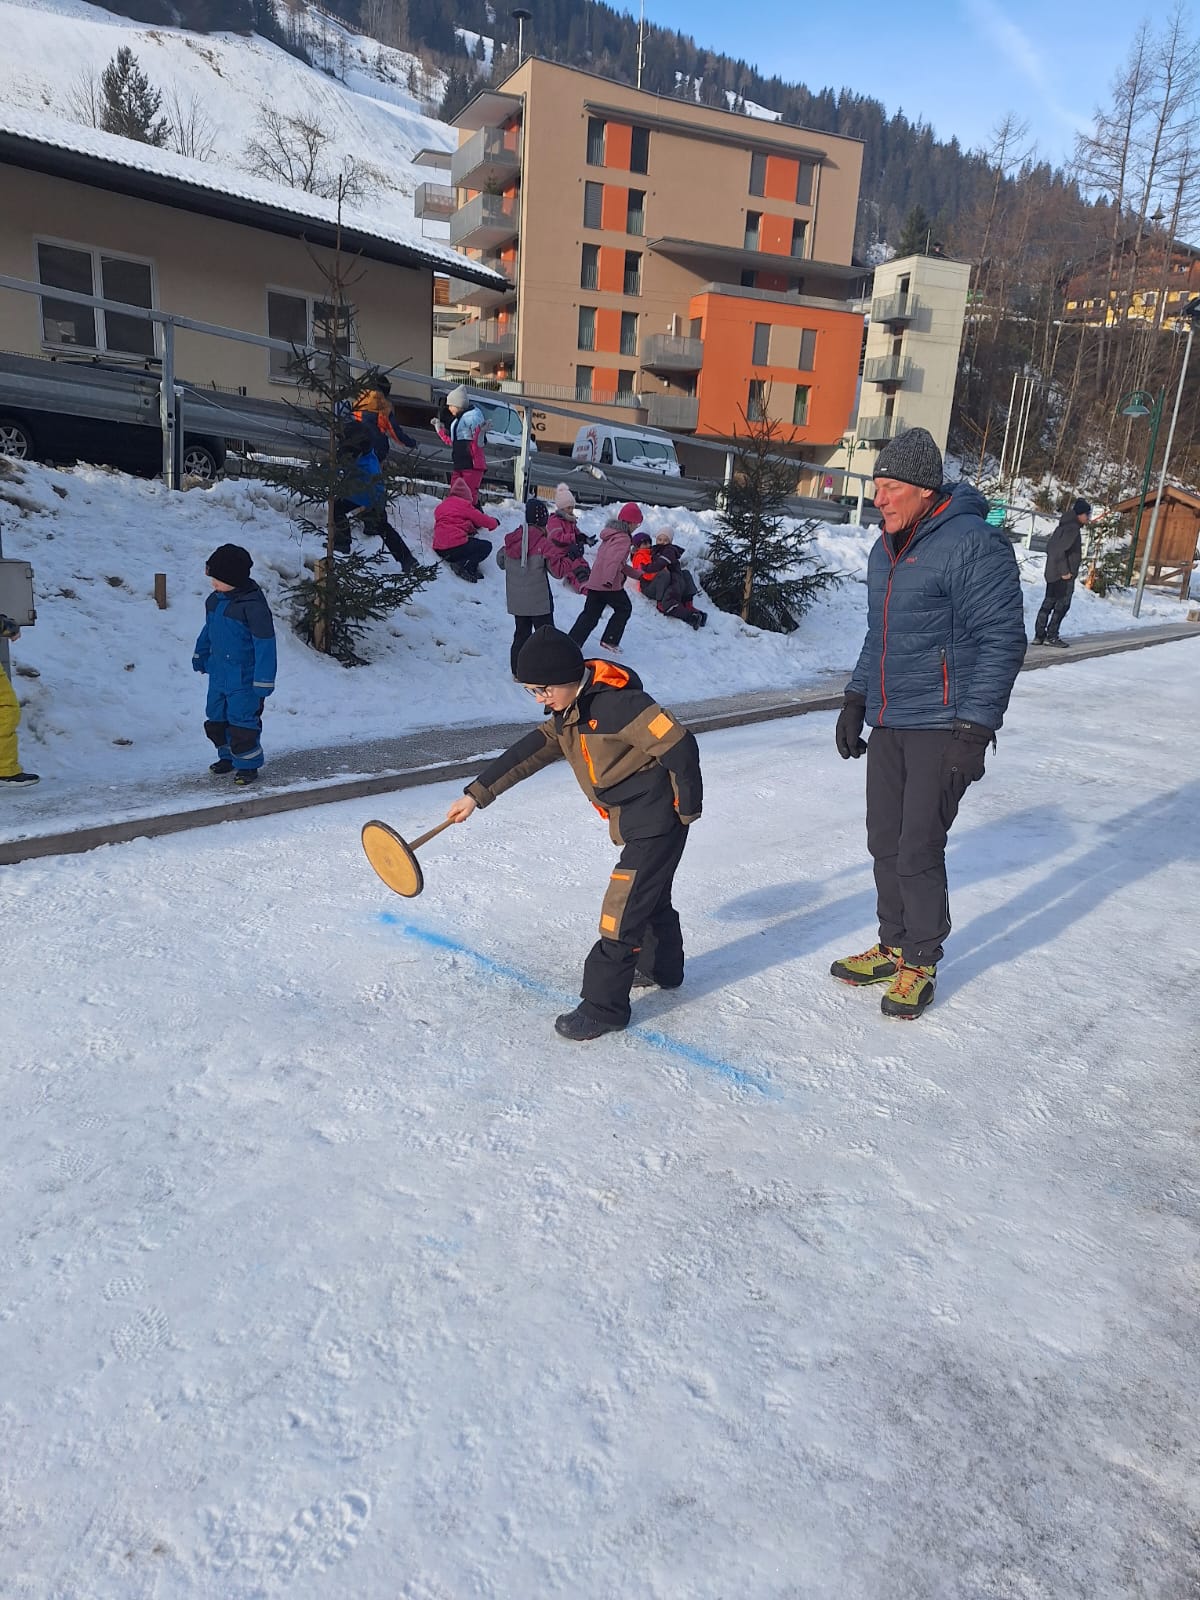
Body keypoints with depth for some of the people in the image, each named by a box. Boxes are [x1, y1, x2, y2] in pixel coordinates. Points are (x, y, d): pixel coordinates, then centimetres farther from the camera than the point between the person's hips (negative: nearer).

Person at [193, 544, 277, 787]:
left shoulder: (253, 604, -22)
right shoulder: (215, 600, 3)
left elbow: (265, 644, -20)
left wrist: (263, 680, -21)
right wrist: (200, 655, 30)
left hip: (243, 678, -8)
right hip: (218, 673, 8)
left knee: (242, 721, -2)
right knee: (216, 717, 18)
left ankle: (247, 764, 12)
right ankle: (227, 756, 35)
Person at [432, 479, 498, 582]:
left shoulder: (440, 506, 22)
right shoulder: (465, 505, 2)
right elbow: (482, 520, 7)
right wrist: (494, 522, 30)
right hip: (456, 547, -8)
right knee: (486, 546, 8)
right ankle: (464, 565, -16)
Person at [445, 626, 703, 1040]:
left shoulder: (618, 703, -26)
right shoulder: (567, 714, 4)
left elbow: (680, 747, -26)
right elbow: (526, 755, 7)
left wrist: (687, 809, -15)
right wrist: (476, 794, 4)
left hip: (657, 823, -10)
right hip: (633, 824, 10)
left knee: (622, 912, -7)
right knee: (650, 896, 26)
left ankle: (603, 1006, 3)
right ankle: (662, 968, 47)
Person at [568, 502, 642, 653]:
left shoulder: (612, 533, 19)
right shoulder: (623, 538, -13)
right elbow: (614, 559, -31)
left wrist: (634, 573, 34)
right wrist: (609, 580, -42)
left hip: (594, 582, 8)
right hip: (610, 584, -8)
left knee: (590, 615, 10)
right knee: (624, 609, 13)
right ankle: (609, 640, 13)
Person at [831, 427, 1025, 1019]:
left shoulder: (973, 544, -14)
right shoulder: (885, 550, 13)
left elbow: (1002, 640, -16)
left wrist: (974, 730, -20)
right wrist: (856, 700, 19)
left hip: (942, 728, -8)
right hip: (887, 725, 8)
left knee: (917, 851, -3)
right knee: (885, 843, 11)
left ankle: (921, 963, 15)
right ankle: (894, 947, 27)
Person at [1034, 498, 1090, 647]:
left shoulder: (1064, 526, 14)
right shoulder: (1072, 528, -15)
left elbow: (1049, 546, 18)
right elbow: (1060, 550, -24)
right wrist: (1064, 571, -20)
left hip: (1053, 573, 9)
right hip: (1064, 576, -9)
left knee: (1048, 603, 10)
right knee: (1062, 604, -2)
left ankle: (1039, 635, 11)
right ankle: (1051, 636, 0)